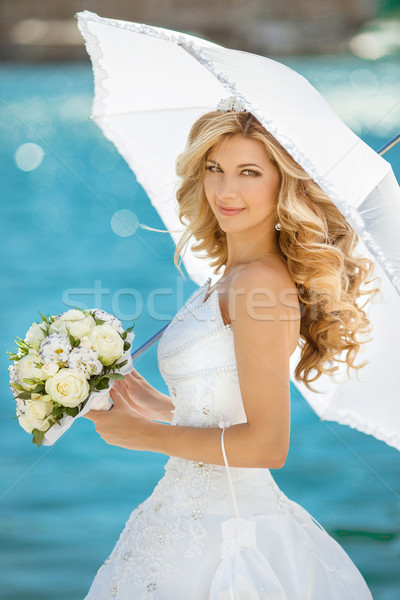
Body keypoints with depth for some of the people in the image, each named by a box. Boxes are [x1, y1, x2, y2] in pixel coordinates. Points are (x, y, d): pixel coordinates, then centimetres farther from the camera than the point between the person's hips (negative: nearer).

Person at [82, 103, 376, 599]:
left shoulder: (260, 281, -18)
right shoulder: (229, 280, 8)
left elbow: (267, 444, -21)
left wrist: (147, 433, -12)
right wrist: (162, 406, 16)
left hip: (223, 535, -8)